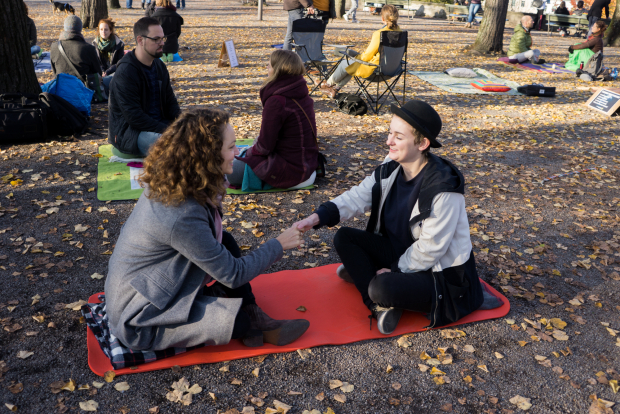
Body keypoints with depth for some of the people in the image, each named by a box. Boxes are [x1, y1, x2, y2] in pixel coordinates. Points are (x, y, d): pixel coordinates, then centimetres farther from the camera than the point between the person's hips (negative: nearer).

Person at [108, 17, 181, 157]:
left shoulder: (159, 67, 11)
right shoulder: (125, 72, -16)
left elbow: (170, 101, 16)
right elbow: (133, 116, -21)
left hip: (158, 125, 8)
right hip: (127, 132, -8)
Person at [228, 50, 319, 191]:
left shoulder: (276, 101, -24)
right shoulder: (301, 94, 2)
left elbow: (265, 146, -17)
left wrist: (251, 151, 2)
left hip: (290, 172, -9)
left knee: (232, 171, 1)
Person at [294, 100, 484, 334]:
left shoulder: (443, 188, -27)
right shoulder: (391, 169, -5)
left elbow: (430, 248, -23)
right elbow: (358, 197, -8)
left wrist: (395, 271, -15)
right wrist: (319, 216, -22)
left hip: (441, 273, -8)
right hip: (401, 252, 8)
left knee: (383, 288, -35)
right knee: (344, 238, -5)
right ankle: (381, 304, -9)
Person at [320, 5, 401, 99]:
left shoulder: (379, 34, -26)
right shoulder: (398, 31, -1)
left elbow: (366, 56, -18)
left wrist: (356, 57, 4)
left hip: (375, 69, -9)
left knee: (345, 63, 15)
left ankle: (329, 83, 42)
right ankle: (335, 88, 36)